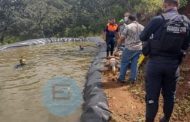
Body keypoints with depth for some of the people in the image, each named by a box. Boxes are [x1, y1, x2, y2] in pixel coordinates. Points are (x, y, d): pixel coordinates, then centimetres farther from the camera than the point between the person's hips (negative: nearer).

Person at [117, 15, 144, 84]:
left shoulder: (128, 27, -9)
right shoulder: (142, 27, 8)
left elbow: (121, 38, -8)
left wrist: (118, 45, 5)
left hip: (129, 48, -5)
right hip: (138, 48, 5)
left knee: (124, 63, 7)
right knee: (134, 63, 11)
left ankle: (121, 78, 13)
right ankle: (133, 79, 15)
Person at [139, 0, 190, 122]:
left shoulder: (158, 19, -12)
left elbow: (143, 37, -2)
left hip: (156, 62, -3)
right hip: (173, 64, 4)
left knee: (152, 94, 6)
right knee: (169, 94, 18)